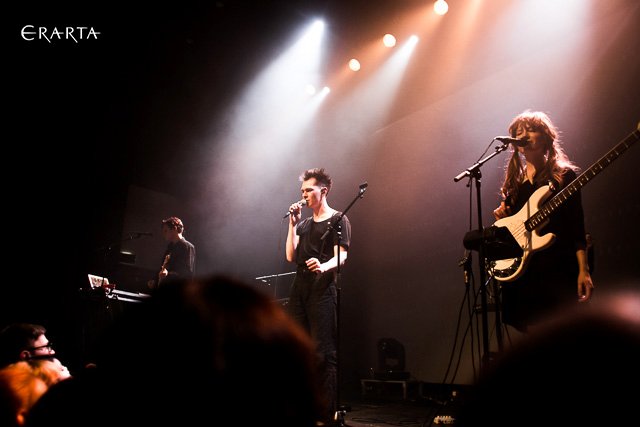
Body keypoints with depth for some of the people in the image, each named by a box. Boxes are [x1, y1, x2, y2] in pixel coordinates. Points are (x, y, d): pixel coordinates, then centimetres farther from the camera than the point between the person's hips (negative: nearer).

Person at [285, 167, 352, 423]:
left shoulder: (338, 220, 3)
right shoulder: (304, 224, 22)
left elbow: (341, 256, -9)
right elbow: (291, 256, 12)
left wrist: (324, 266, -31)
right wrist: (292, 224, 7)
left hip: (323, 290, -7)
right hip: (299, 289, 7)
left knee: (324, 352, -8)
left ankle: (329, 411, -3)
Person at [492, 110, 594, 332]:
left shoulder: (564, 175, 2)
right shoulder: (514, 180, 14)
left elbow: (577, 226, -3)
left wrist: (583, 270, -11)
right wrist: (502, 218, -2)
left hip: (557, 270, -4)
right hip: (520, 270, 4)